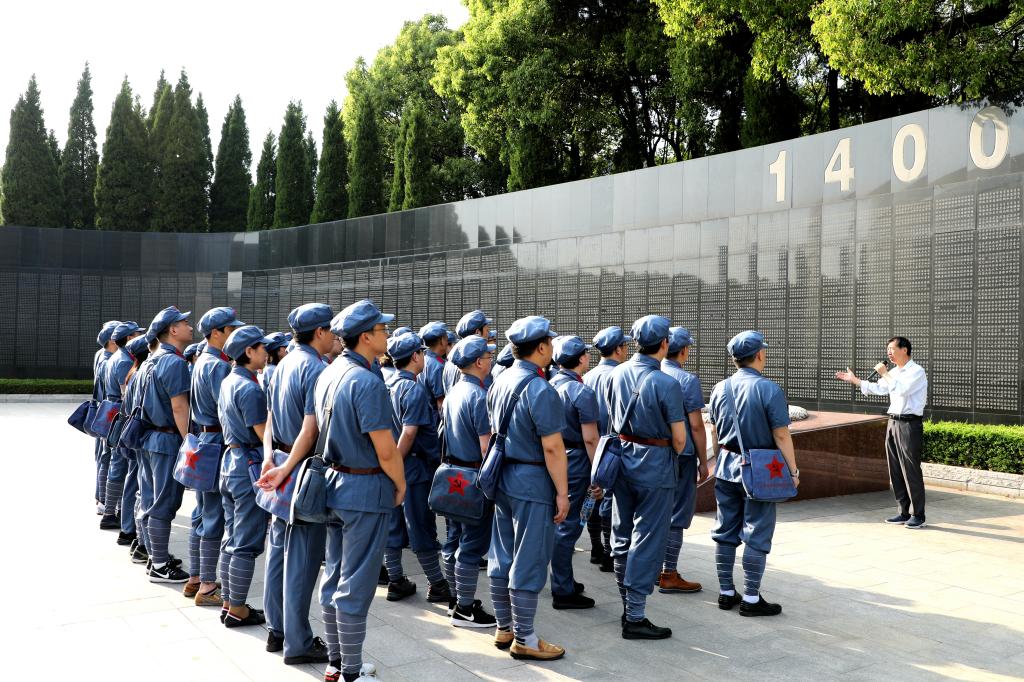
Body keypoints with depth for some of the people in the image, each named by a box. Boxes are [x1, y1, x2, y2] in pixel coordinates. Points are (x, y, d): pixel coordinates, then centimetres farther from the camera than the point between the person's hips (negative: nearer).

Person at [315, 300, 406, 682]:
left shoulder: (329, 374, 7)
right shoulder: (367, 382, -21)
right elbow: (385, 450, -21)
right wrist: (401, 484, -5)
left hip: (334, 482, 9)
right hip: (366, 491, -9)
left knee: (334, 576, 16)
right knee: (356, 584, 1)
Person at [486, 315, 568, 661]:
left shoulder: (500, 382, 7)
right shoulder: (539, 390, -18)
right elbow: (552, 447, -20)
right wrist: (562, 491, -14)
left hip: (502, 477, 8)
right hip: (532, 481, -8)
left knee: (501, 556, 14)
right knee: (529, 562, 1)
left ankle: (503, 628, 26)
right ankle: (523, 639, 10)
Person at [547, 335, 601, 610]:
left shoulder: (550, 385, 7)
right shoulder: (582, 392, -16)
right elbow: (590, 438, -18)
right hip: (575, 461, -8)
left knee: (557, 522, 17)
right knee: (568, 525, -1)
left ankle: (563, 581, 30)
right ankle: (563, 592, 7)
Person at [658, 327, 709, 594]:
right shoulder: (687, 380, -12)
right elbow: (696, 425, -12)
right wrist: (703, 462, -4)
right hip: (680, 457, -6)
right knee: (676, 516, 1)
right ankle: (669, 576, 5)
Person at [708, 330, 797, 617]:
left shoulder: (720, 389, 4)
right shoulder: (769, 389, -14)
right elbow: (781, 436, -14)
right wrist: (793, 470, -6)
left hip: (726, 467, 6)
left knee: (725, 532, 12)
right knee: (756, 536, 2)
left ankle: (726, 593, 20)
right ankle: (751, 598, 6)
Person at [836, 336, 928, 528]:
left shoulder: (917, 371, -10)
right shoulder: (894, 372, 15)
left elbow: (902, 389, -23)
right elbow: (877, 388, 22)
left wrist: (885, 374, -16)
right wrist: (854, 380, 19)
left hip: (909, 424, -8)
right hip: (893, 422, 8)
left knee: (911, 471, -5)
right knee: (895, 471, 10)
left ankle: (918, 515, 3)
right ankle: (904, 512, 17)